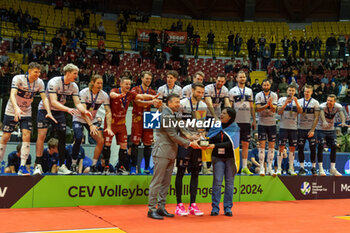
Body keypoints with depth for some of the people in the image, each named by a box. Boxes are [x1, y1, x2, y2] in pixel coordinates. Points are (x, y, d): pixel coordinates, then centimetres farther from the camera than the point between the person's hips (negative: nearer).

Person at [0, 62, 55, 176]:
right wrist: (16, 108, -48)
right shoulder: (18, 79, -19)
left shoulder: (39, 83, -7)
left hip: (26, 113, 3)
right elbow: (12, 95, -30)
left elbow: (44, 98, -9)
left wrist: (49, 112, -25)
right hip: (11, 111, -3)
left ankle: (22, 166, -7)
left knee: (26, 136, -12)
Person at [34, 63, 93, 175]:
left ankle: (62, 166, 6)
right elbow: (53, 102, -33)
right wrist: (68, 109, -46)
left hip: (59, 112, 5)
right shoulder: (54, 82, -25)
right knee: (41, 135, -14)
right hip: (45, 109, -5)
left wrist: (85, 111, -28)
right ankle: (38, 165, -8)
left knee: (62, 137, -1)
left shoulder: (74, 86, -6)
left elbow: (78, 103, -8)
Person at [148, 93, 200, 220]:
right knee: (156, 182, -5)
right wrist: (189, 143, -10)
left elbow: (176, 133, 20)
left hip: (170, 154, 10)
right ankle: (151, 209, 0)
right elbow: (173, 136, -16)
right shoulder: (165, 115, -12)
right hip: (162, 152, -10)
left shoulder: (172, 116, 18)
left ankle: (161, 207, 18)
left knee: (166, 182, 12)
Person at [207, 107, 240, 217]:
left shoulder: (234, 128, -2)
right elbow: (210, 139, 6)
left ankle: (228, 208, 10)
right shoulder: (216, 127, 9)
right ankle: (215, 208, 1)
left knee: (229, 182, 2)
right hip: (218, 157, 1)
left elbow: (230, 143, -14)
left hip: (230, 157, -1)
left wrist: (215, 146, -23)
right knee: (217, 182, -5)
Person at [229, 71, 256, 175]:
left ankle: (244, 167, 9)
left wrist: (254, 120, 10)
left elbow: (252, 107, 16)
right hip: (236, 121, -4)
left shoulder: (249, 91, 14)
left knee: (246, 144, 4)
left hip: (246, 121, 4)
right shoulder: (232, 91, 3)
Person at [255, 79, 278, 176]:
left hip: (272, 123, 2)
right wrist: (266, 105, -25)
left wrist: (270, 104, -27)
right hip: (262, 123, -2)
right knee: (262, 145, -5)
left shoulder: (274, 95, 3)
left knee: (271, 145, 4)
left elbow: (274, 110, -7)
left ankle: (269, 167, 11)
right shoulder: (258, 95, 0)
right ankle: (261, 167, -2)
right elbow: (258, 109, -10)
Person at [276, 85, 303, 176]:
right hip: (283, 127, -3)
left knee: (292, 148, 5)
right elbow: (279, 112, -7)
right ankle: (279, 168, -3)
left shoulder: (297, 101, 12)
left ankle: (291, 169, 11)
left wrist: (296, 102, -14)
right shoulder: (282, 99, 5)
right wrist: (286, 103, -15)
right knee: (281, 147, -6)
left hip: (293, 127, 3)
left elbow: (300, 111, -4)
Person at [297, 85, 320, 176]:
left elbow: (316, 118, -3)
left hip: (311, 129, -2)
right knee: (300, 149, 0)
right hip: (301, 129, 2)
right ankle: (302, 168, 7)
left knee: (313, 149, 0)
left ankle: (313, 168, 10)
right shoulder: (299, 101, 8)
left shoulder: (315, 103, 1)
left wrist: (312, 130, -11)